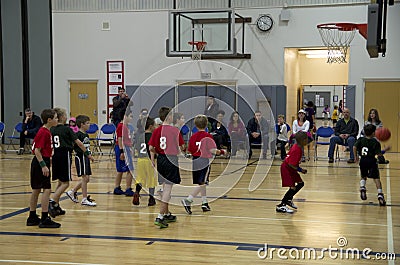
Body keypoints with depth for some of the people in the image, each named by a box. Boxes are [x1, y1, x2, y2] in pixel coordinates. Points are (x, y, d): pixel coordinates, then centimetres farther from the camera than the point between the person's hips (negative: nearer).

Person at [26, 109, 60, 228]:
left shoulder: (46, 131, 12)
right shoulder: (43, 132, -17)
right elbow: (37, 150, -21)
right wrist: (43, 165, -24)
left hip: (40, 163, 10)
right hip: (40, 162, -10)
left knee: (36, 190, 14)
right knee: (47, 189, -9)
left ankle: (32, 218, 21)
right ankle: (44, 219, -8)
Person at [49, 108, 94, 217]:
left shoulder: (52, 130, 8)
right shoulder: (67, 129, -7)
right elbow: (78, 143, -6)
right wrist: (87, 154, 1)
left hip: (55, 156, 6)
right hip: (64, 155, -6)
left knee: (60, 182, 16)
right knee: (65, 183, -3)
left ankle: (56, 206, 15)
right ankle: (52, 201, -20)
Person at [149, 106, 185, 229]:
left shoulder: (157, 131, 0)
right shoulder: (175, 130, -9)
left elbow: (151, 148, -4)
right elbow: (182, 147, -4)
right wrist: (178, 151, 16)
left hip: (161, 159, 5)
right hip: (171, 160, -5)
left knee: (165, 187, 18)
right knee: (168, 189, -4)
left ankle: (167, 214, 30)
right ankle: (160, 217, -11)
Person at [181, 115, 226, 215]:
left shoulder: (193, 137, 5)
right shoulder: (208, 136, -8)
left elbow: (189, 151, 8)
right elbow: (213, 150, -14)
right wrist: (222, 152, 3)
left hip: (195, 161, 6)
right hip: (204, 161, -6)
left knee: (202, 183, 17)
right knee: (202, 183, -5)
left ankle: (204, 203, 23)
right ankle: (188, 200, -19)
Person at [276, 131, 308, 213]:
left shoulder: (298, 147, 1)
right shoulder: (296, 150, -28)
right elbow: (290, 164, -29)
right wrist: (300, 170, -24)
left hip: (291, 169, 10)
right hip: (286, 168, -10)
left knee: (300, 183, 14)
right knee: (293, 187, -13)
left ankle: (289, 200, 27)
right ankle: (281, 206, -6)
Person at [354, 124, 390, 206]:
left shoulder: (361, 140, 3)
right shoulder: (375, 142, -7)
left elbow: (354, 147, -6)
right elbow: (378, 154, -10)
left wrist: (356, 157, 6)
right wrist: (385, 150, 6)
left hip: (363, 161, 3)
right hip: (371, 161, -3)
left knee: (363, 177, 23)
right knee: (376, 178, -3)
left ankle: (362, 187, -3)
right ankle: (380, 194, -14)